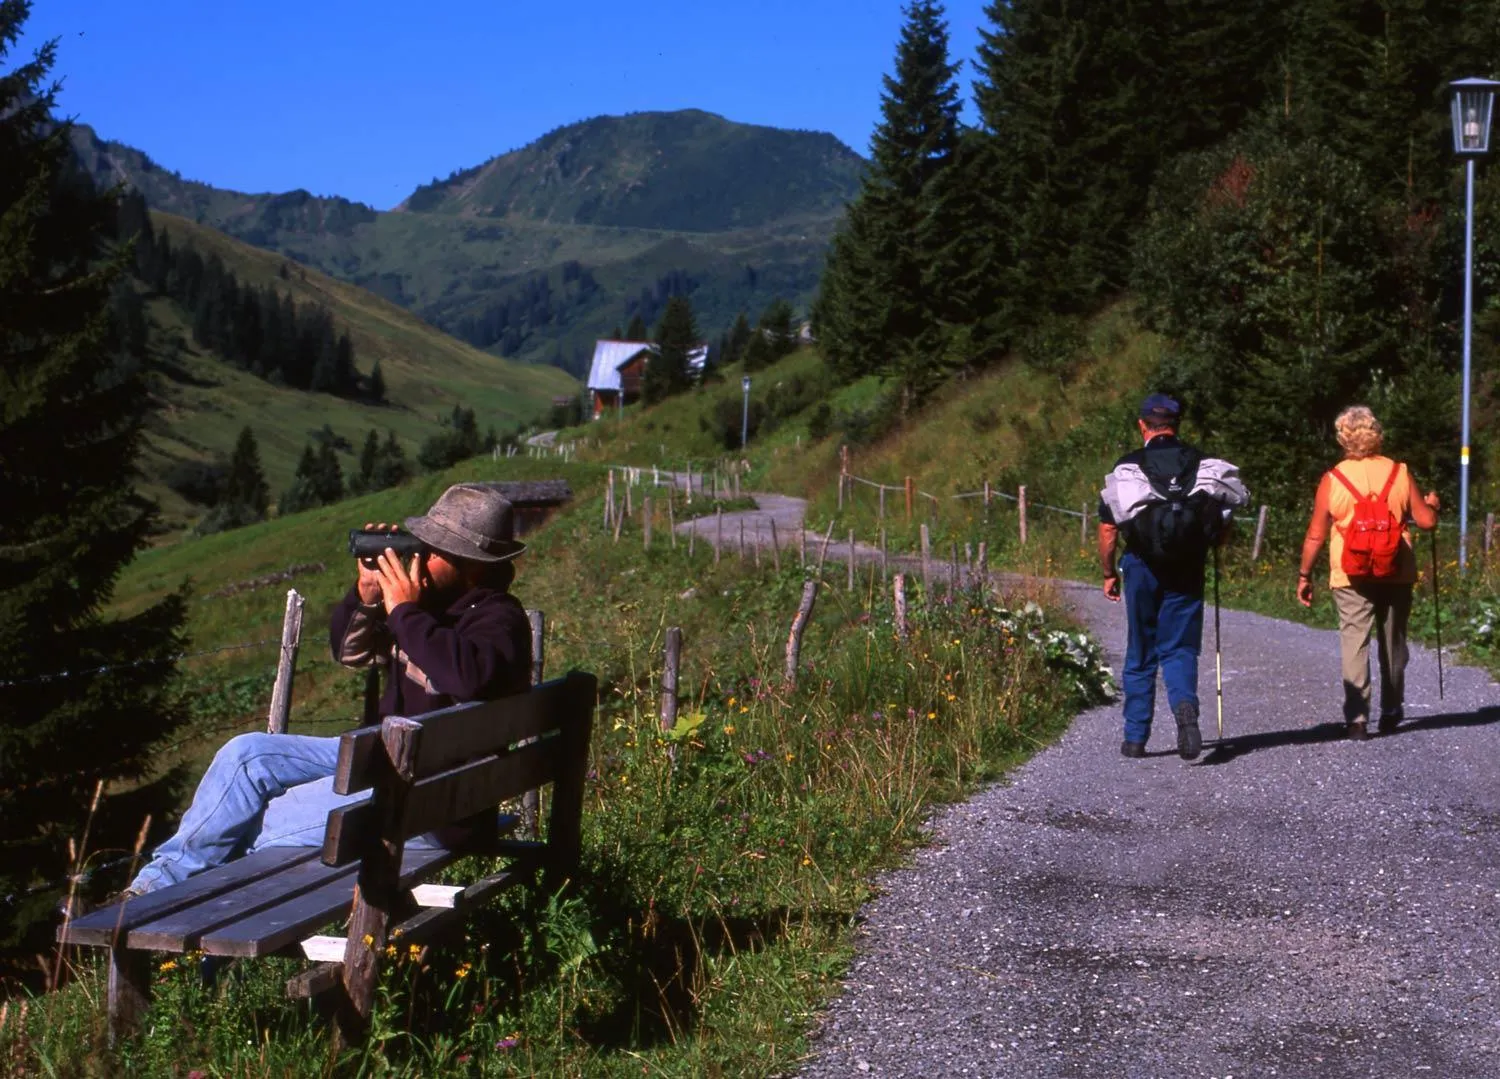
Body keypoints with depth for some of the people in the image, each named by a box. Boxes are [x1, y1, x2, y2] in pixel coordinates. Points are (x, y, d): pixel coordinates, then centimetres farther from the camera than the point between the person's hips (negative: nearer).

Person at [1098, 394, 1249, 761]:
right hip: (1188, 573, 1)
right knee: (1179, 650, 6)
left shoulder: (1126, 468, -3)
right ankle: (1185, 704, -23)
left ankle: (1135, 737, 15)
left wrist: (1109, 573, 8)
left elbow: (1108, 528, -4)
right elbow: (1224, 526, 4)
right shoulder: (1205, 465, 3)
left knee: (1140, 655, 11)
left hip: (1142, 569, -1)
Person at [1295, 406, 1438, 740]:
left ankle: (1357, 718, -11)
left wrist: (1304, 575, 7)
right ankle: (1391, 713, 27)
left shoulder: (1332, 480, -4)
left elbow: (1315, 535, -3)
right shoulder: (1399, 474, -1)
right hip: (1397, 574, 2)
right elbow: (1427, 522, 0)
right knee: (1393, 642, 16)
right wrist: (1431, 504, 23)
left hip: (1351, 577, -2)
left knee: (1354, 641, -2)